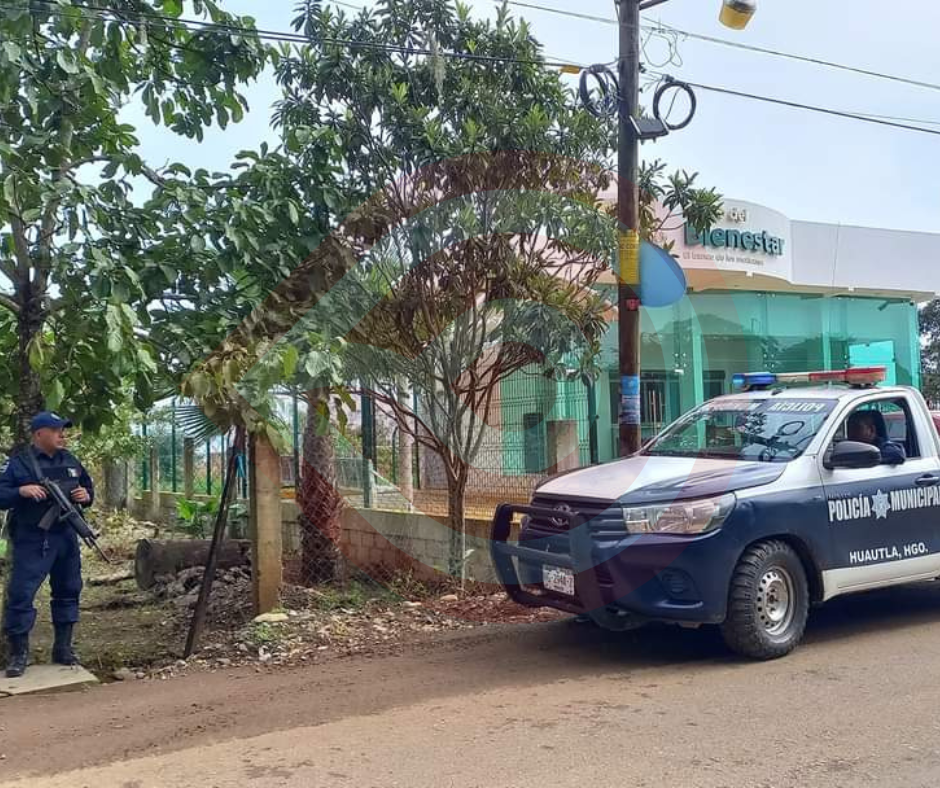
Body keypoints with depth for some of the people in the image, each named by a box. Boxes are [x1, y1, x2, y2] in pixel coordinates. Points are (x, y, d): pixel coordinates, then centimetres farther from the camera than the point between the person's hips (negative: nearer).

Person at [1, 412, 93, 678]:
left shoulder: (70, 461, 10)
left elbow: (88, 486, 20)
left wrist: (86, 495, -2)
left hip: (66, 537, 6)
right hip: (32, 541, -5)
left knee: (68, 591, 11)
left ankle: (63, 648, 23)